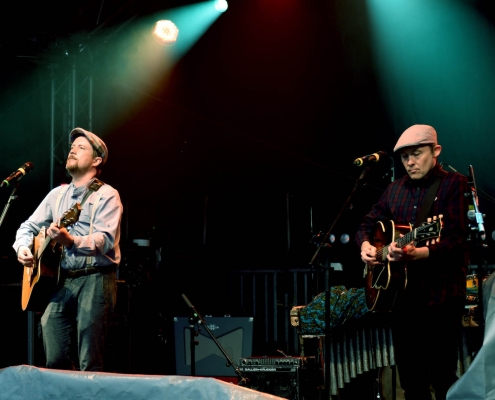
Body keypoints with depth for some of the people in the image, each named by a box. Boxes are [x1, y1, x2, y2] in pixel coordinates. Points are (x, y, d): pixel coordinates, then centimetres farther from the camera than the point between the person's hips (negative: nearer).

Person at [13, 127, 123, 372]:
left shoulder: (106, 195, -2)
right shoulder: (57, 194, 18)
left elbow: (106, 240, -16)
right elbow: (28, 227, 21)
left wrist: (70, 241, -31)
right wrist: (22, 248, -1)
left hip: (95, 279, -6)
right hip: (61, 279, 6)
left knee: (89, 365, -10)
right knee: (55, 360, -1)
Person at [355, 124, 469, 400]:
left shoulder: (455, 184, -7)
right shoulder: (396, 189, 14)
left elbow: (457, 239, -17)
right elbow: (368, 223, 20)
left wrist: (417, 253, -32)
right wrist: (366, 245, -3)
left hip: (441, 295, -6)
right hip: (402, 294, 6)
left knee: (442, 376, -8)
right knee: (410, 378, 10)